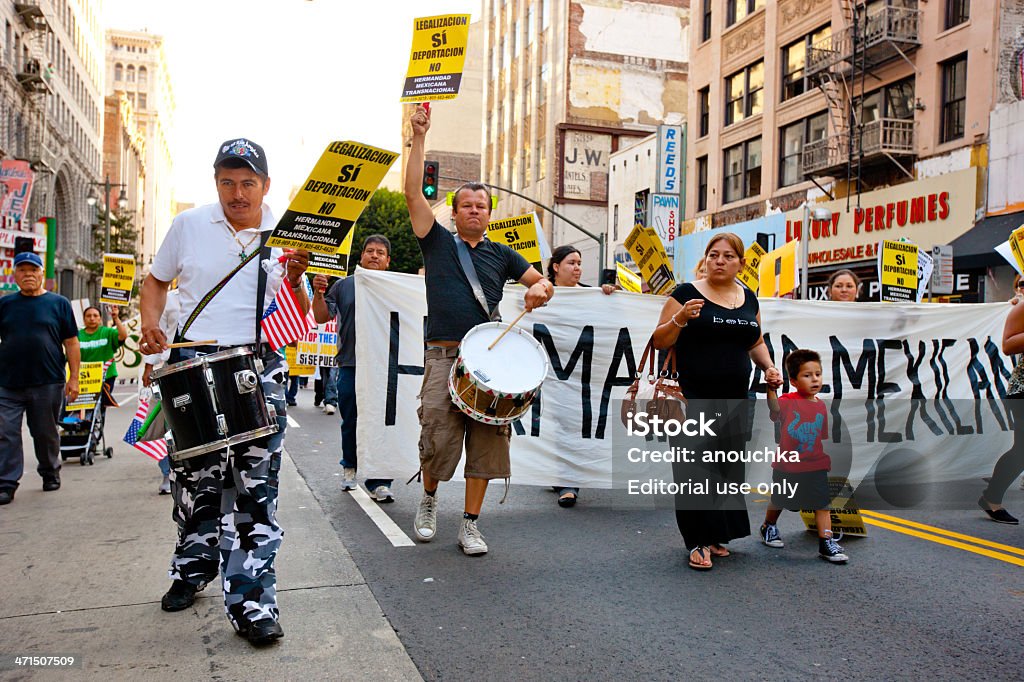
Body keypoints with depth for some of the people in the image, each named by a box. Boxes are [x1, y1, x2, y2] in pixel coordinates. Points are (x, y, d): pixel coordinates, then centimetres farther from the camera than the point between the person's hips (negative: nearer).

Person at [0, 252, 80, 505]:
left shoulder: (58, 303, 4)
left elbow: (71, 342, 2)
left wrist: (73, 378, -2)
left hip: (48, 383, -1)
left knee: (46, 434, 9)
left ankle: (50, 473, 28)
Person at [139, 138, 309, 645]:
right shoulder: (188, 225, 5)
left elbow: (300, 318, 6)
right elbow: (157, 280, 17)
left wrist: (295, 282, -14)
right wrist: (150, 324, -1)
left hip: (260, 368, -1)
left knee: (257, 484, -5)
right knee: (195, 477, 12)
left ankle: (251, 602, 0)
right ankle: (193, 570, 36)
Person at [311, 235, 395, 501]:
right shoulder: (344, 286, 12)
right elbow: (321, 317, 10)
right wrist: (318, 292, -5)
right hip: (350, 365, 1)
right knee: (351, 422, 11)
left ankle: (379, 481, 3)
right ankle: (350, 465, 35)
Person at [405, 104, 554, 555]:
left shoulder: (501, 254, 17)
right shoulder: (438, 242, 11)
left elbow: (543, 283, 19)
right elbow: (413, 194, 2)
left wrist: (539, 289, -6)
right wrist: (419, 138, -2)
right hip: (443, 355, -2)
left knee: (486, 439, -1)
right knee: (438, 437, -9)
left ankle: (470, 524, 10)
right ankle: (429, 500, 21)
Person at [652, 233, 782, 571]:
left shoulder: (749, 298, 13)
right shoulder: (686, 293, -4)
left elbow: (756, 341, 25)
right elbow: (659, 342, -6)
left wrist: (768, 367, 8)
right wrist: (680, 319, -23)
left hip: (735, 399, 6)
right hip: (693, 399, -5)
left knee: (730, 467, 10)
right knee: (697, 468, -7)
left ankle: (716, 535, 23)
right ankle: (698, 542, 3)